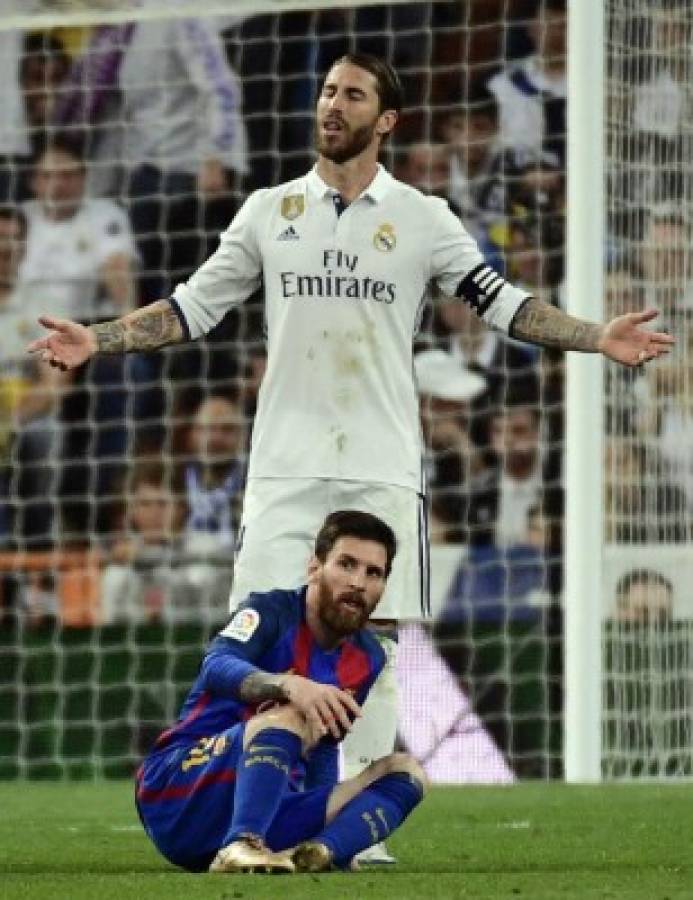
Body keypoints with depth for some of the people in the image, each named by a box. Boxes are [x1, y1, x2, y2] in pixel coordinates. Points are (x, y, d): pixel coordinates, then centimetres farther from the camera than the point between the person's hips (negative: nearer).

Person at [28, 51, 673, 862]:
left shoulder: (421, 219, 5)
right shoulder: (270, 212, 9)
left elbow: (502, 302, 2)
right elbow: (193, 308, 12)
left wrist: (597, 338, -10)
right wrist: (98, 339, 3)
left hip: (382, 468, -1)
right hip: (286, 465, 1)